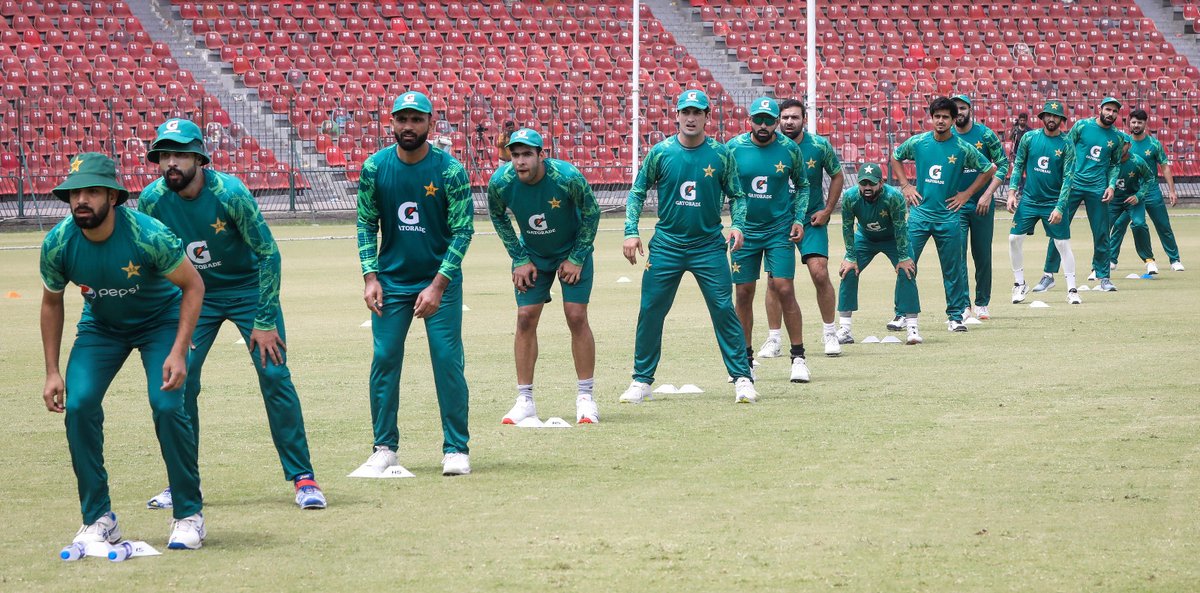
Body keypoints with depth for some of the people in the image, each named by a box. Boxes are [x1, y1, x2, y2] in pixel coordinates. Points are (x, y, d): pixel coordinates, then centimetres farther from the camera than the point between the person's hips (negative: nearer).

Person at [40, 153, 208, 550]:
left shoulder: (148, 235, -32)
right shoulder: (57, 244, -22)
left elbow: (193, 285, -18)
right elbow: (52, 302, -2)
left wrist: (178, 352, -27)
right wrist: (52, 372, -6)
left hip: (161, 320, -3)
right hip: (100, 327, 3)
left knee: (167, 406, -21)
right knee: (78, 405, -16)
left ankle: (189, 515, -3)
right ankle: (98, 519, -2)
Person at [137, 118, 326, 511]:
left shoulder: (229, 193, -26)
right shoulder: (153, 200, -15)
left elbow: (268, 253, -20)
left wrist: (265, 322, -21)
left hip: (248, 289, -3)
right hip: (196, 294, 3)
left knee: (274, 376, -12)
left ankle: (302, 477, -4)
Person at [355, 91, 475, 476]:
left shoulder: (450, 170, -12)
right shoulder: (374, 168, -4)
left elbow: (462, 231, -10)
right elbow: (366, 224, 5)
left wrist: (437, 286, -17)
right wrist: (370, 277, -5)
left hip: (440, 281, -2)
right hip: (391, 281, 2)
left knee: (448, 361, -5)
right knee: (384, 360, 0)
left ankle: (456, 449, 2)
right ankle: (384, 447, 9)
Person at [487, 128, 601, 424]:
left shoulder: (567, 177, -30)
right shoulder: (500, 182, -22)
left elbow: (592, 213, -12)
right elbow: (498, 217, 0)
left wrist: (577, 258, -11)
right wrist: (520, 259, -3)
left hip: (572, 253, -2)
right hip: (532, 255, 2)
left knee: (577, 318, -9)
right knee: (525, 319, -5)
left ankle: (585, 398, 0)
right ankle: (525, 400, 2)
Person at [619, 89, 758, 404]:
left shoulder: (720, 154, -1)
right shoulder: (661, 152, -1)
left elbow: (736, 195, 7)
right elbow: (637, 192, 6)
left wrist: (737, 225, -10)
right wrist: (631, 231, -3)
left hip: (709, 245, -1)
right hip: (666, 245, 1)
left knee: (724, 310, -6)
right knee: (650, 312, 1)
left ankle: (742, 379, 1)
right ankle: (641, 381, 12)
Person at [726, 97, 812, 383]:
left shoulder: (789, 149, -4)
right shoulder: (734, 147, -6)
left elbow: (802, 185, 10)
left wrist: (798, 219, 0)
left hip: (779, 230, -1)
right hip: (745, 229, 1)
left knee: (784, 290, -9)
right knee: (743, 294, 4)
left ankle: (798, 357, -2)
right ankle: (745, 360, 15)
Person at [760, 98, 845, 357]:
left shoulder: (820, 146, -8)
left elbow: (837, 176, 6)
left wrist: (827, 210, -2)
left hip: (812, 220, -1)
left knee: (820, 273, -12)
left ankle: (829, 333, 4)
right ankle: (773, 339, 8)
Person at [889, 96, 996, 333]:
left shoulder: (963, 148, -4)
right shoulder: (918, 142, 0)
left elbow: (989, 169, 8)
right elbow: (895, 157, 19)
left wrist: (967, 193, 3)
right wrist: (905, 185, 9)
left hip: (948, 216, -1)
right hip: (920, 214, 1)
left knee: (953, 269, 4)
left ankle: (955, 317, 14)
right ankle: (901, 315, 4)